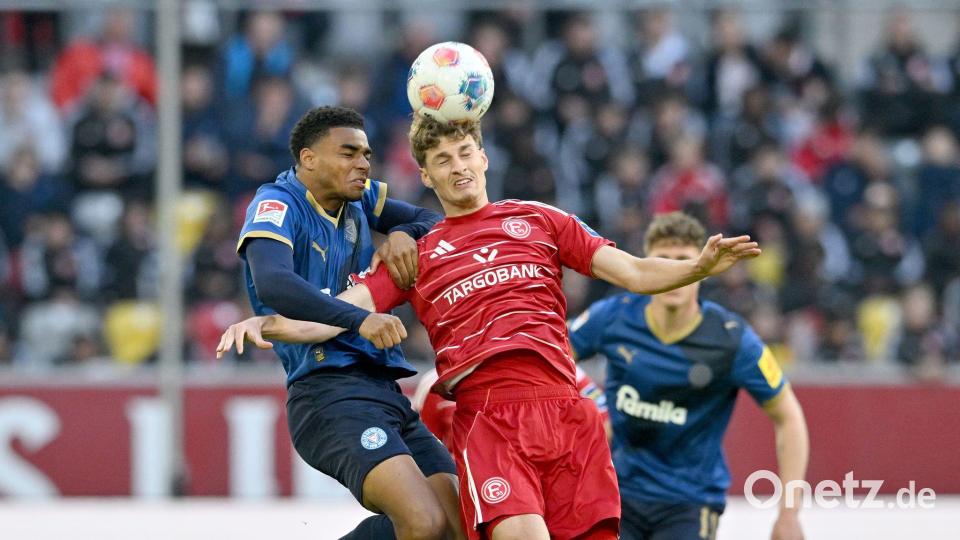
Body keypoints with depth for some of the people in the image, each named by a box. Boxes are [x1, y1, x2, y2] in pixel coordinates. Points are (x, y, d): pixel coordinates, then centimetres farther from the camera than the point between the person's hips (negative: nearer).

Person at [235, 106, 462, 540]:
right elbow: (273, 284, -25)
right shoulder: (277, 205, -7)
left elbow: (433, 222, 23)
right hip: (329, 394, -9)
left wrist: (404, 234, -2)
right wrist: (359, 320, -35)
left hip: (386, 391, 9)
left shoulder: (359, 199, 17)